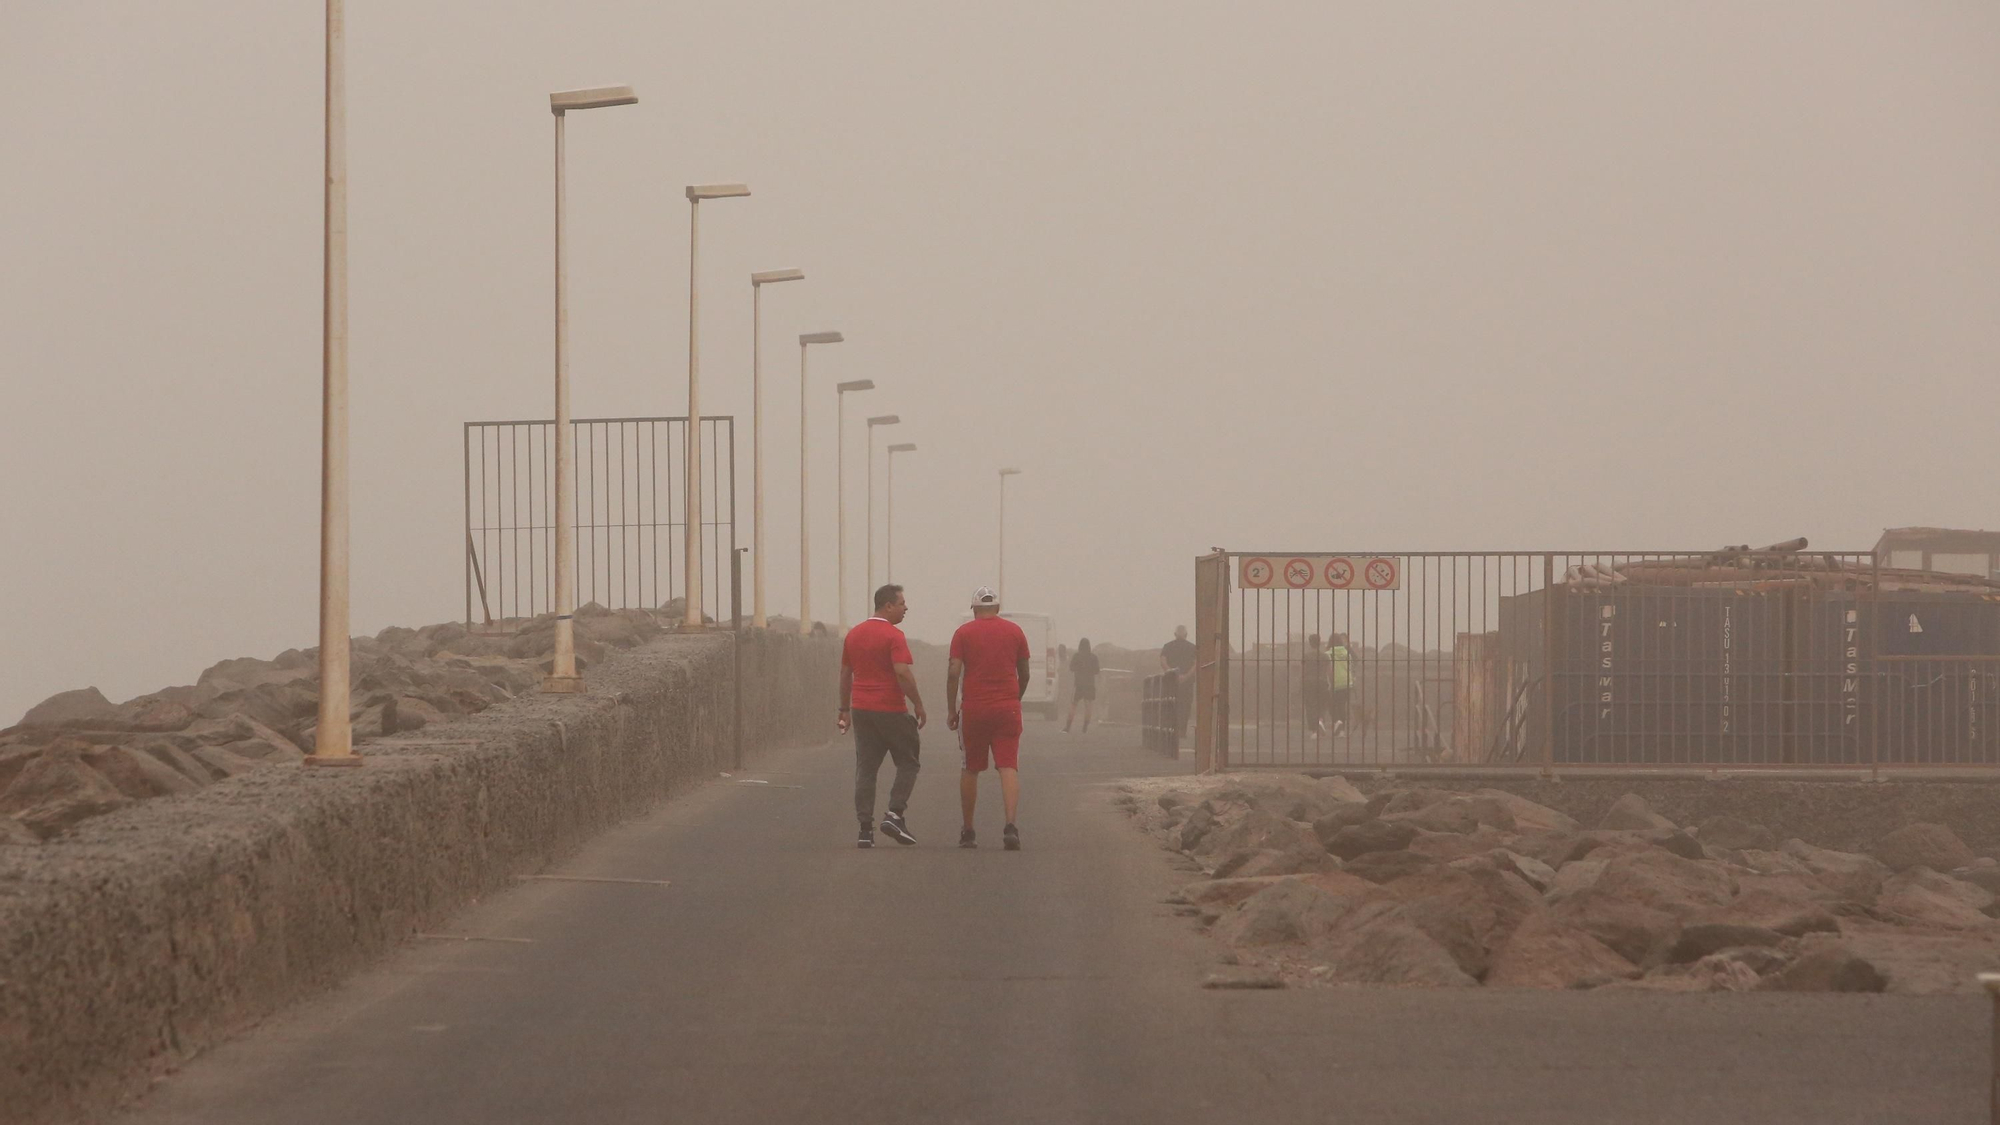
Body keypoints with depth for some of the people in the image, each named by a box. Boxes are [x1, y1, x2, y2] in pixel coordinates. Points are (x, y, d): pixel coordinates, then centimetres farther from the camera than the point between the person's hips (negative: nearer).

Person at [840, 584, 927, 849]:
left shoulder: (853, 635, 11)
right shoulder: (893, 635, -11)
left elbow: (845, 675, 15)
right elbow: (902, 672, -20)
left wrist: (845, 709, 22)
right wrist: (918, 705, -11)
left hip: (861, 709, 6)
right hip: (890, 709, -6)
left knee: (865, 769, 5)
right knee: (907, 764, 8)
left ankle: (865, 829, 0)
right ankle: (894, 815, -5)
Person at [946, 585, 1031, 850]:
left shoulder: (964, 633, 1)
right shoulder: (1014, 632, 6)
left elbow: (954, 672, -6)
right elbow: (1024, 674, 12)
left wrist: (951, 710, 1)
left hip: (974, 709, 0)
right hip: (1007, 709, 0)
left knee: (970, 769, 12)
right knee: (1009, 767, -5)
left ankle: (968, 831, 17)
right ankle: (1010, 825, -23)